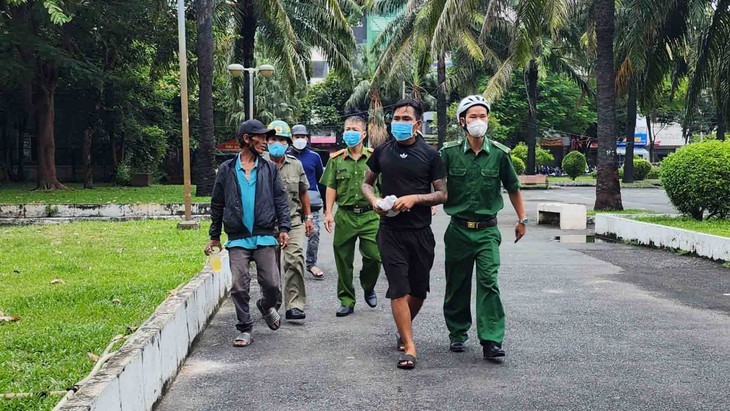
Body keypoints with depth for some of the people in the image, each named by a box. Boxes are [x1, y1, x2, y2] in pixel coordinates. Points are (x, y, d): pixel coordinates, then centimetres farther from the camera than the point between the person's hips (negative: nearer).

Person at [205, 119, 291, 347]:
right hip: (237, 239, 0)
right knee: (239, 287, -3)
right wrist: (214, 237, 11)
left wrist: (283, 228, -4)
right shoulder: (227, 170, 6)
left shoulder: (269, 169, 8)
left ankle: (266, 306, 29)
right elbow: (217, 205, 11)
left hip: (265, 236, 0)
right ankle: (245, 330, 10)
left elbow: (280, 200, 8)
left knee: (272, 284, -4)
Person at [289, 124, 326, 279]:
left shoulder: (314, 157, 10)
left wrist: (326, 203, 14)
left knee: (314, 233, -4)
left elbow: (321, 180, 15)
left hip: (312, 201, 1)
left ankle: (311, 263, 9)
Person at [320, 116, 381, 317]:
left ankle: (368, 287, 23)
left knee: (374, 256, -7)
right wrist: (328, 212, 0)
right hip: (344, 215, 1)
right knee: (343, 260, 4)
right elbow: (331, 188, 8)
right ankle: (346, 301, 16)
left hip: (369, 215, -1)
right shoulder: (336, 159, 8)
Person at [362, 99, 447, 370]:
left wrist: (414, 198, -17)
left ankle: (403, 327, 37)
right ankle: (409, 347, -4)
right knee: (399, 290, -7)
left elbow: (443, 194, -1)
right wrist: (374, 200, -5)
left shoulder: (429, 155, -1)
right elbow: (367, 183, 17)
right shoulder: (382, 152, 5)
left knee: (419, 291, 10)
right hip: (390, 231, 0)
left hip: (421, 232, 0)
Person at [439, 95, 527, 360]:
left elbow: (513, 188, 13)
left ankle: (491, 341, -12)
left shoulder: (499, 153, 0)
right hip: (458, 229, 1)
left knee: (489, 282, -12)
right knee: (457, 285, 10)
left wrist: (522, 219, 18)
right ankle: (458, 333, 27)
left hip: (487, 230, -1)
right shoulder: (450, 152, -3)